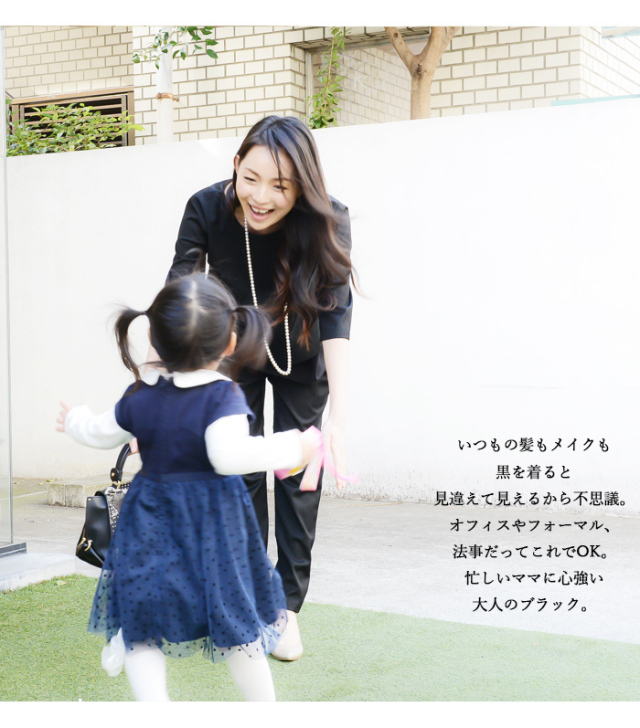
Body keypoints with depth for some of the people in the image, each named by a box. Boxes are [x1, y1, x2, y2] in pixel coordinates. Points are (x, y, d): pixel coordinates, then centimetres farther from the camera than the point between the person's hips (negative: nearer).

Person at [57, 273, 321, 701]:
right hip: (213, 521, -3)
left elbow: (104, 433, 16)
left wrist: (75, 421, 37)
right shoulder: (223, 396, -15)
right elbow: (229, 454, -29)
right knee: (236, 621, 10)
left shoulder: (140, 396, 0)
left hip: (151, 523, 3)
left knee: (141, 627, 11)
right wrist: (290, 448, -21)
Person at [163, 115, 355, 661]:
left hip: (300, 356, -1)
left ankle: (287, 605, 11)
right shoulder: (208, 210, -30)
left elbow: (336, 316, -39)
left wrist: (339, 417, -50)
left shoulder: (327, 221, -32)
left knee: (298, 471, -1)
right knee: (240, 470, 2)